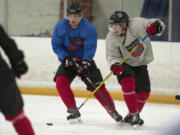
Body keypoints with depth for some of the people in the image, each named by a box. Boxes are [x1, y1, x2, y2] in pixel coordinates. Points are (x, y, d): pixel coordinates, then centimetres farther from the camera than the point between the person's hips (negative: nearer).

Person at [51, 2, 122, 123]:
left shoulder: (89, 29, -19)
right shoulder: (60, 27, -10)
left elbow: (90, 49, -22)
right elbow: (56, 46, -5)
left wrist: (85, 63, -36)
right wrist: (65, 57, -22)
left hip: (86, 61, -2)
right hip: (68, 61, 2)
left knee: (97, 87, -11)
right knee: (60, 81, -20)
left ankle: (113, 112, 3)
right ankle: (74, 111, -9)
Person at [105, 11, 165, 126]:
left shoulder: (137, 24, -24)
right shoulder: (111, 39, -17)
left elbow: (158, 25, -23)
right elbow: (112, 55, -13)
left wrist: (155, 27, -46)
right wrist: (115, 64, -35)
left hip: (141, 64, 1)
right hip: (124, 65, -1)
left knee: (143, 93, -1)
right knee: (128, 82, -29)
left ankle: (132, 116, 24)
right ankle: (134, 115, -20)